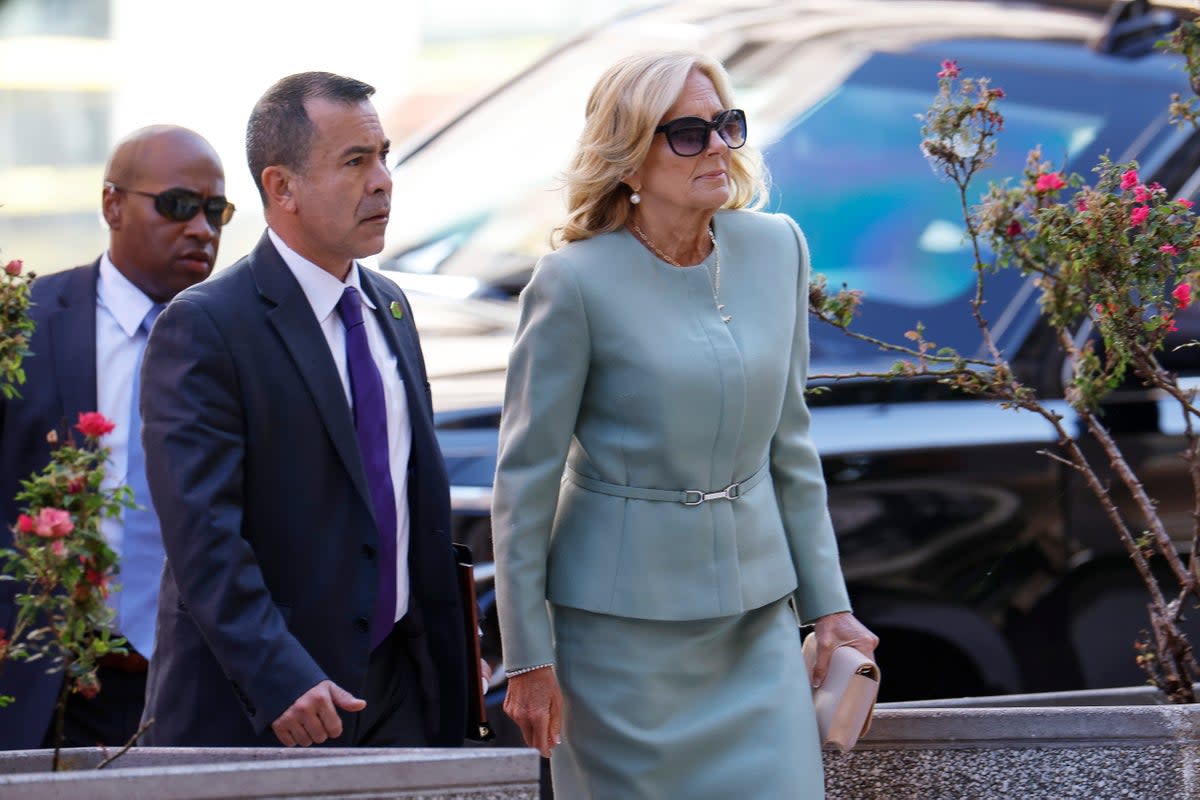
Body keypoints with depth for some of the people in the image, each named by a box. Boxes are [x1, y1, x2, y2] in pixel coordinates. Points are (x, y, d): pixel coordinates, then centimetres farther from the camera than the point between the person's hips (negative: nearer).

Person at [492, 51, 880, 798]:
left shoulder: (775, 248, 2)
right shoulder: (578, 281, -12)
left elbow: (789, 441, 11)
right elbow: (525, 479, -8)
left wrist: (828, 602, 9)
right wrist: (529, 658, -8)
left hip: (756, 612, 4)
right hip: (625, 617, -4)